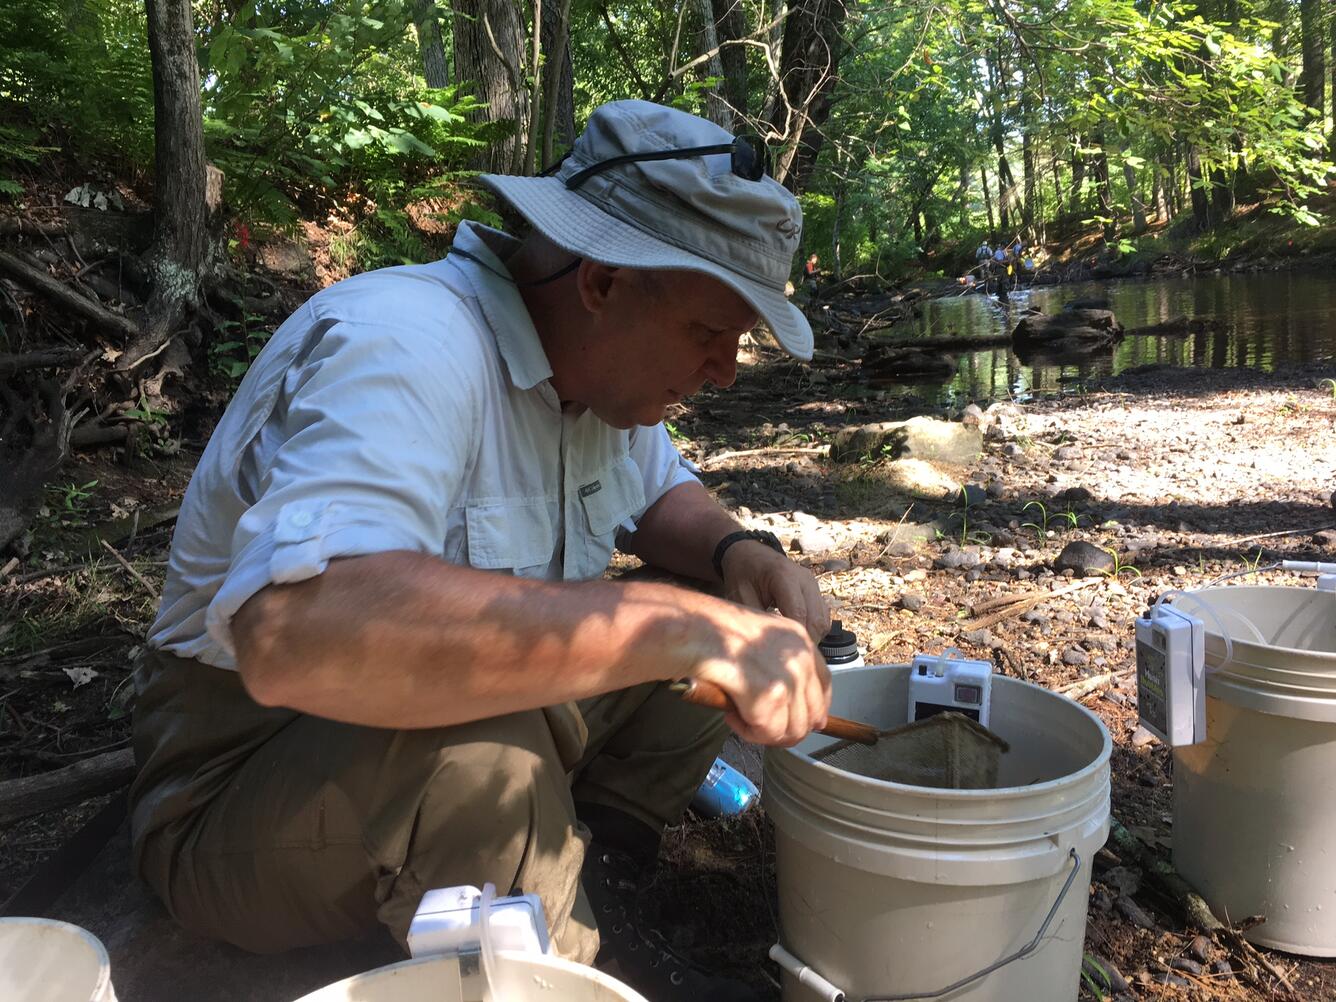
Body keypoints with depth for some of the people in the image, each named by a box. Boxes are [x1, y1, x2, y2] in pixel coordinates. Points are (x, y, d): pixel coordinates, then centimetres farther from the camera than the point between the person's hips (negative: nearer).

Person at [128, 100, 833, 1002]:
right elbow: (292, 633, -45)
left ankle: (597, 891, -2)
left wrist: (739, 551, -9)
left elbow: (660, 495, 15)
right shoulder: (408, 344, -29)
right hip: (242, 782, -7)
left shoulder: (598, 354, -2)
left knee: (713, 634, -4)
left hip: (445, 721, 8)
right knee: (476, 743, -37)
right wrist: (673, 627, -44)